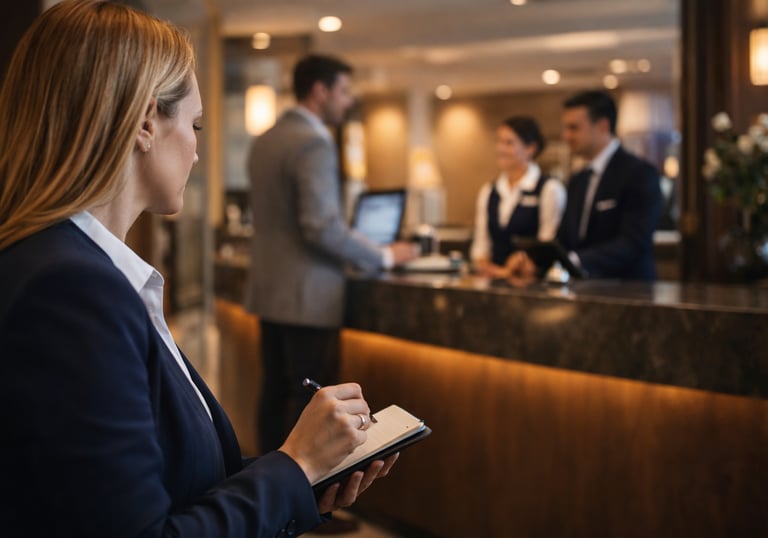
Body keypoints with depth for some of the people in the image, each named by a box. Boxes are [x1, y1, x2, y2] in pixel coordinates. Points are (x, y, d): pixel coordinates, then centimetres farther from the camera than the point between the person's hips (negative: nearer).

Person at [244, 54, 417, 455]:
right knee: (309, 401, -2)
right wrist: (384, 256, -11)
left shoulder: (264, 140, 13)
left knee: (275, 393, 12)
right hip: (308, 296, -9)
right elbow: (322, 227, -23)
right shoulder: (314, 144, -16)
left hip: (269, 290, 9)